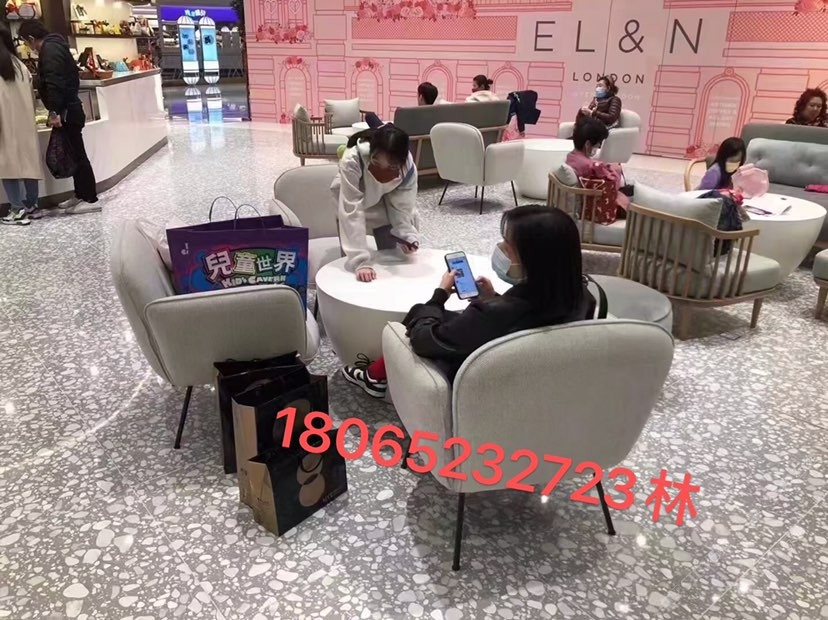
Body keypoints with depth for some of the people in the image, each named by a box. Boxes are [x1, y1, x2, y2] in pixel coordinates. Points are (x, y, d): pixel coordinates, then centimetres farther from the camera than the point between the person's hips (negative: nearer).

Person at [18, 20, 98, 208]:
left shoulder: (50, 50, -14)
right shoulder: (55, 46, 18)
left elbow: (54, 83, -24)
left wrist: (54, 111, -26)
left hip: (66, 112, -10)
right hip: (69, 109, 10)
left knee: (77, 154, -6)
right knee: (74, 154, 12)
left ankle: (90, 198, -2)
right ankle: (81, 194, 18)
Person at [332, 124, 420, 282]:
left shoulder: (408, 167, -32)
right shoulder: (352, 160, -42)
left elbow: (402, 206, -19)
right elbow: (352, 211, -43)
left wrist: (407, 235, -37)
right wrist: (360, 261, -49)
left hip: (383, 207, 2)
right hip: (351, 198, -2)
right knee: (352, 261, -5)